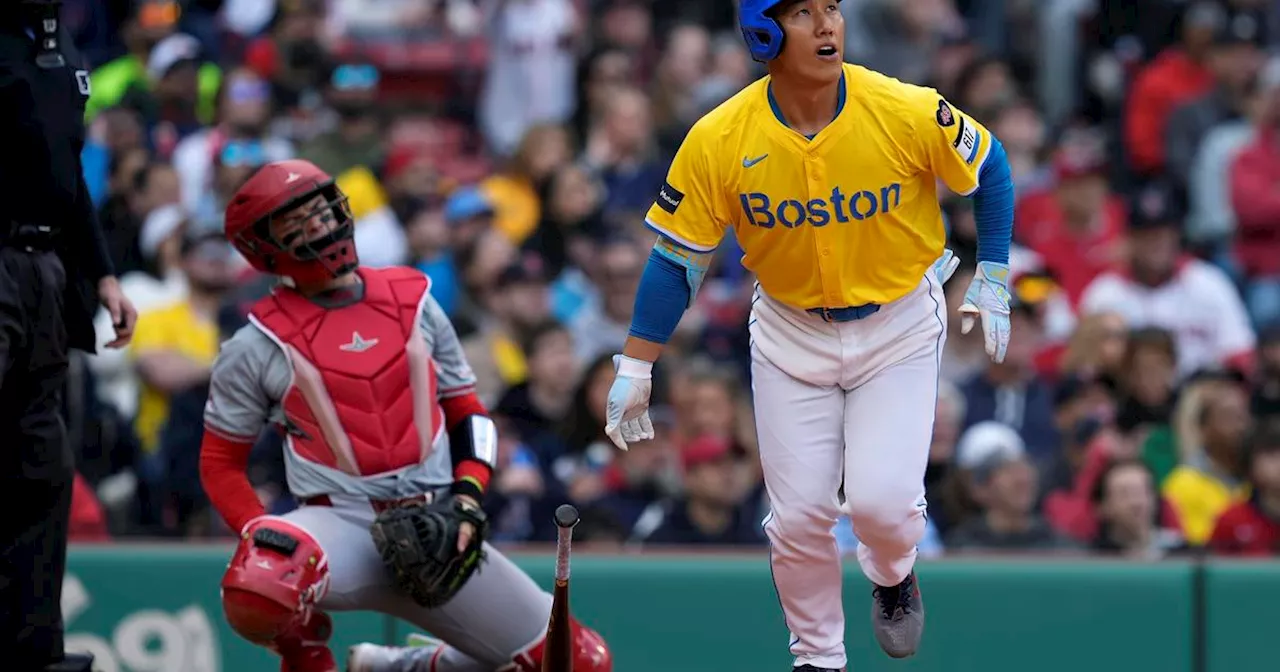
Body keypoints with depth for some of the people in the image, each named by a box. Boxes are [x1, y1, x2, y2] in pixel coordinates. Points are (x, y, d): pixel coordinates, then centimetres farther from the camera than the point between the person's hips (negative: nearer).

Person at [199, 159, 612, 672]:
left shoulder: (413, 303, 10)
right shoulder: (257, 347, 1)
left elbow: (466, 413, 16)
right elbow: (219, 465, 5)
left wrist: (468, 496, -2)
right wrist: (264, 537, -11)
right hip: (342, 523, -4)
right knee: (258, 586, -40)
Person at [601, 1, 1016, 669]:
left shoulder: (908, 113, -22)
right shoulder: (718, 141, -20)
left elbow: (988, 168, -2)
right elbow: (675, 257, -9)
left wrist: (991, 281, -3)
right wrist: (634, 370, -10)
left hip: (899, 328, -1)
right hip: (791, 334, 1)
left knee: (882, 501, -14)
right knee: (798, 517, -1)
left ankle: (892, 574, 23)